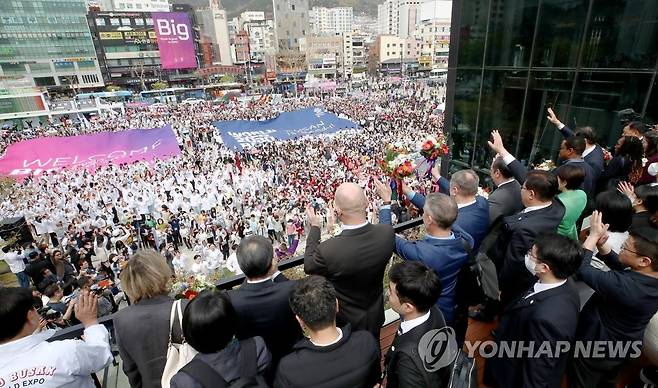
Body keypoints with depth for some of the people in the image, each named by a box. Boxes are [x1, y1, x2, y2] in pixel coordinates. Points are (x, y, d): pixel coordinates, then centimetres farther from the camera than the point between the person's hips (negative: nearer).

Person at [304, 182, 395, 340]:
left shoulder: (328, 250, -40)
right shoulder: (387, 232, -28)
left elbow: (309, 266, -15)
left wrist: (314, 227, -8)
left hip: (346, 321, -3)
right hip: (375, 316, 4)